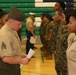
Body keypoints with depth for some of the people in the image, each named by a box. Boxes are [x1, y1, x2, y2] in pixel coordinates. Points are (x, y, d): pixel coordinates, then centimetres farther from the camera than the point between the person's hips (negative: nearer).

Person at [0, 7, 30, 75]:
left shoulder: (13, 30, 4)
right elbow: (6, 58, -29)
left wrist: (20, 55, 4)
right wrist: (21, 61, -18)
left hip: (14, 66, 9)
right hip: (7, 68, -9)